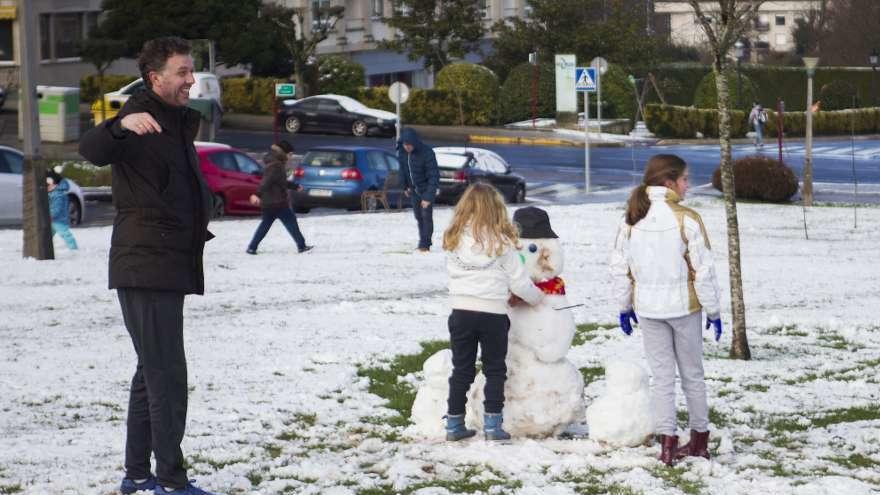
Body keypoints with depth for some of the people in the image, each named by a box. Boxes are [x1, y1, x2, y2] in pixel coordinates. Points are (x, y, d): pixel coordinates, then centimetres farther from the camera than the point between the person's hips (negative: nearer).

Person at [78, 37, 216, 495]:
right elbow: (90, 149, -34)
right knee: (167, 373, -10)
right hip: (145, 268, -10)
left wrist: (199, 223, 15)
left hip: (170, 265, 10)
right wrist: (121, 125, -52)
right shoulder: (141, 122, -13)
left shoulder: (180, 124, 16)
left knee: (153, 372, 15)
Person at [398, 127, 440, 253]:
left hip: (426, 188, -6)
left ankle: (424, 245, -2)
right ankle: (424, 243, 22)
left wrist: (428, 196, -30)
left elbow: (434, 175, -27)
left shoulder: (426, 153, -29)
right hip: (414, 189, 6)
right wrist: (405, 187, 10)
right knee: (418, 216, 11)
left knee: (426, 216, -8)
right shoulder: (402, 151, -12)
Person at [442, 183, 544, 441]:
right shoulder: (501, 242, -7)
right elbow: (519, 281, -3)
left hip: (461, 311, 3)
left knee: (461, 369, 12)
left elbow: (454, 273, 10)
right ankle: (492, 423, 7)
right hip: (493, 313, -3)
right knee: (495, 370, 10)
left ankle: (454, 424, 15)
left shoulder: (454, 240, 0)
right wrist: (537, 297, 17)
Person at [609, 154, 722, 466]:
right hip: (684, 306, -3)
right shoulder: (687, 220, -14)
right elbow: (703, 270, -12)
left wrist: (624, 307, 14)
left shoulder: (631, 220, -3)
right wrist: (713, 310, -2)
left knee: (661, 376, 8)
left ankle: (667, 442, 3)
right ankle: (699, 438, 22)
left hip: (647, 309, 3)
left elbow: (620, 268, 2)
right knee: (692, 374, 13)